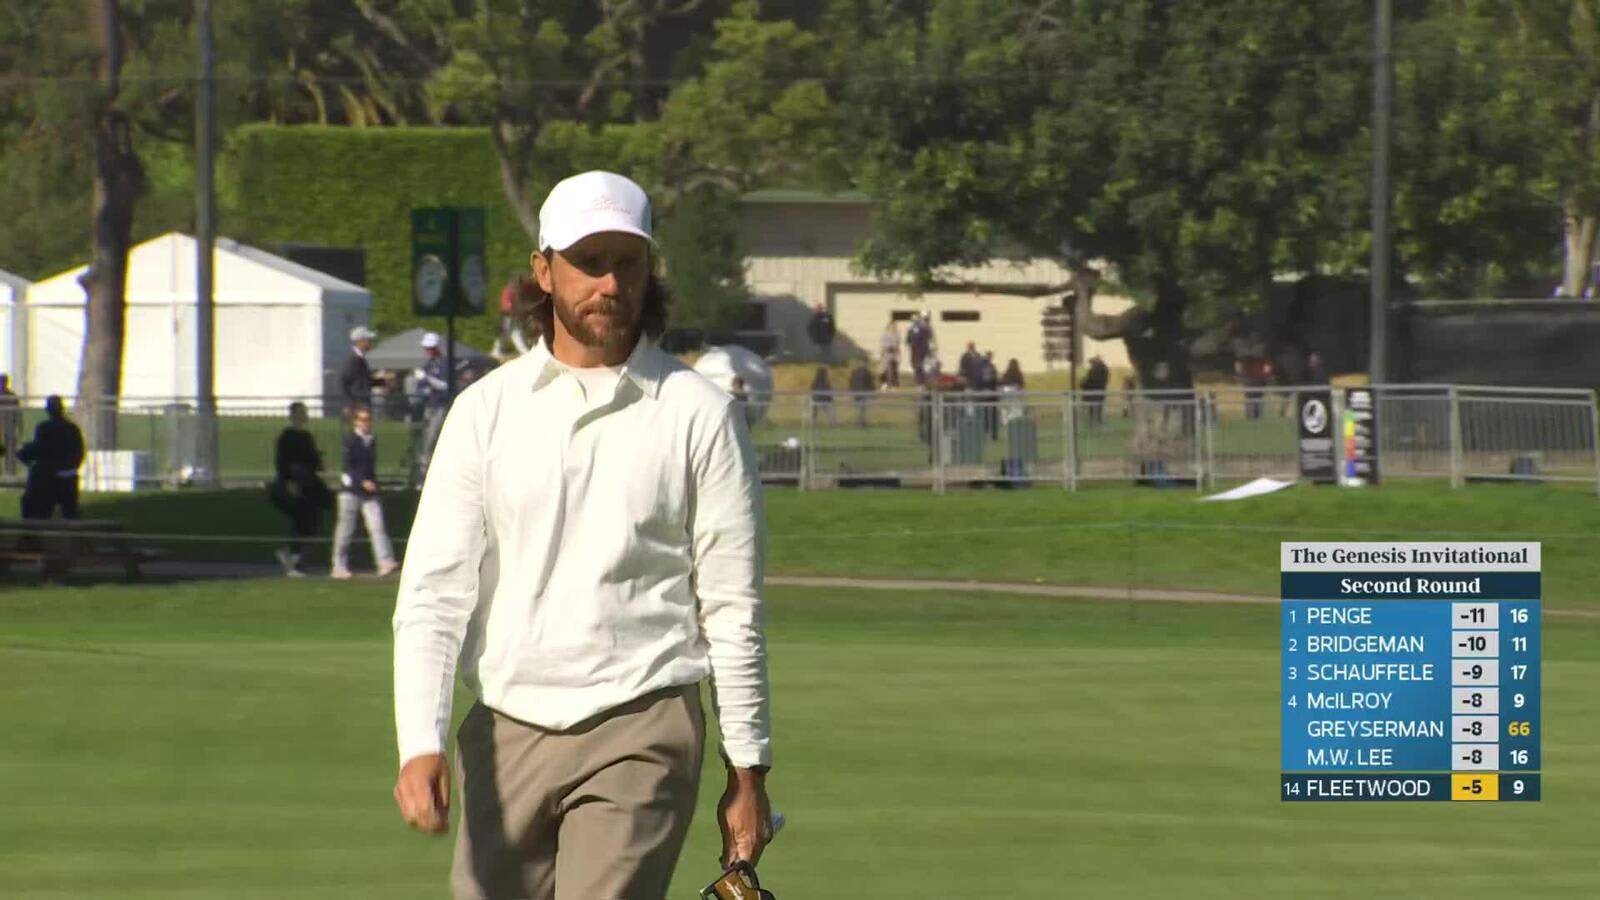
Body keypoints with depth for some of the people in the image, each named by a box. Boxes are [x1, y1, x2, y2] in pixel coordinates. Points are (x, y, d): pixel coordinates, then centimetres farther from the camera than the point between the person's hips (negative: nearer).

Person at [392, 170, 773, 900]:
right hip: (504, 731, 3)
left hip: (638, 732, -3)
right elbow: (433, 590, -1)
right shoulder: (486, 411, 5)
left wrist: (747, 767, 1)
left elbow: (732, 606, 2)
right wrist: (420, 743, -14)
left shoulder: (700, 415, 0)